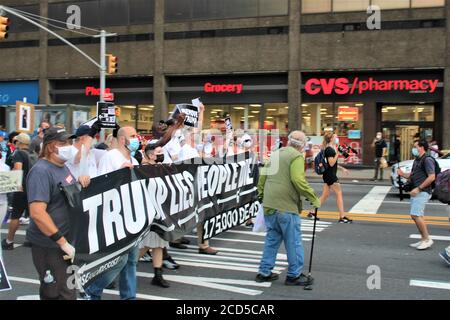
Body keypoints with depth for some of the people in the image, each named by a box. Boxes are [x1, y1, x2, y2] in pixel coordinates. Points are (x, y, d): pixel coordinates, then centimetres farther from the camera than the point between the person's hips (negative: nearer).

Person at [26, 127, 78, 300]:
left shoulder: (62, 167, 10)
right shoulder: (41, 171, -19)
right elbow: (37, 213, -28)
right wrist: (63, 243, -27)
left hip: (67, 240, 9)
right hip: (50, 245, -9)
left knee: (68, 289, 20)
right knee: (61, 294, -4)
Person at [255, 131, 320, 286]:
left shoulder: (275, 154, 15)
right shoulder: (297, 156, -9)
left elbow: (263, 176, 18)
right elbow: (298, 180, -20)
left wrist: (261, 194, 29)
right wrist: (313, 198, -14)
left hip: (269, 205, 8)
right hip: (286, 207, -8)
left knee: (272, 239, 17)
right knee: (293, 241, 4)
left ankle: (264, 272, 20)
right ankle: (294, 275, 11)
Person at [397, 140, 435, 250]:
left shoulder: (427, 160, -11)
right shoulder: (417, 160, 19)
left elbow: (432, 177, -19)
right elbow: (412, 176, 23)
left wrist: (418, 188, -21)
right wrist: (402, 174, 4)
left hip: (422, 192, -10)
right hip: (416, 192, 10)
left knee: (415, 215, -14)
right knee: (417, 216, 11)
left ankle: (427, 239, -5)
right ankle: (424, 240, 17)